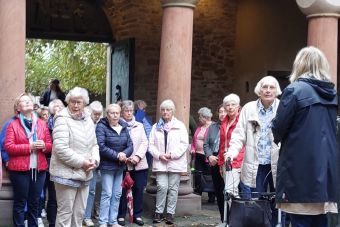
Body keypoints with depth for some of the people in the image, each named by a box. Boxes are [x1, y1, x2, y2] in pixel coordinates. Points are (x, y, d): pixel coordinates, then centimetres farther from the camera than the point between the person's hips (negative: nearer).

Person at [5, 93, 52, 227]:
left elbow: (49, 145, 12)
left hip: (39, 169, 4)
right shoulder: (13, 124, -1)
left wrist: (44, 146, -11)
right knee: (20, 202, 1)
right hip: (19, 169, -4)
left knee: (35, 202, 11)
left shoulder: (42, 124, 12)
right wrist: (29, 147, -17)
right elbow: (8, 146, -10)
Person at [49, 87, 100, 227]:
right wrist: (81, 162, -17)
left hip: (84, 174, 7)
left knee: (79, 212, 14)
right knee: (65, 212, -2)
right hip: (67, 174, -7)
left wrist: (94, 159, -2)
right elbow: (61, 148, -21)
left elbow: (94, 144, 19)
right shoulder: (62, 119, -11)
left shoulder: (88, 120, 12)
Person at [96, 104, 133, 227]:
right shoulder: (101, 126, -11)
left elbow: (130, 145, 4)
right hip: (107, 165, -6)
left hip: (120, 166, 6)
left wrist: (124, 154, -17)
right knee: (107, 194, -5)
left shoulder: (124, 127, 8)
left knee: (117, 194, 10)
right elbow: (101, 146, -20)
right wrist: (116, 155, -21)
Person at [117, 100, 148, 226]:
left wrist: (138, 156, -8)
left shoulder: (139, 126, 14)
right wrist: (125, 158, -15)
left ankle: (137, 215, 14)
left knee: (139, 190, 4)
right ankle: (121, 215, 12)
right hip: (123, 163, -3)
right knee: (122, 190, 0)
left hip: (139, 164, 4)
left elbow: (144, 142, 7)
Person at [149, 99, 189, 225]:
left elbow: (184, 144, -3)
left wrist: (172, 154, -12)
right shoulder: (156, 127, 12)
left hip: (175, 162, -1)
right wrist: (159, 155, -9)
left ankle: (170, 213, 10)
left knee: (173, 188, 2)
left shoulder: (180, 125, 4)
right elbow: (151, 144, 7)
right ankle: (158, 212, 5)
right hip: (160, 163, 1)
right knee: (162, 187, -7)